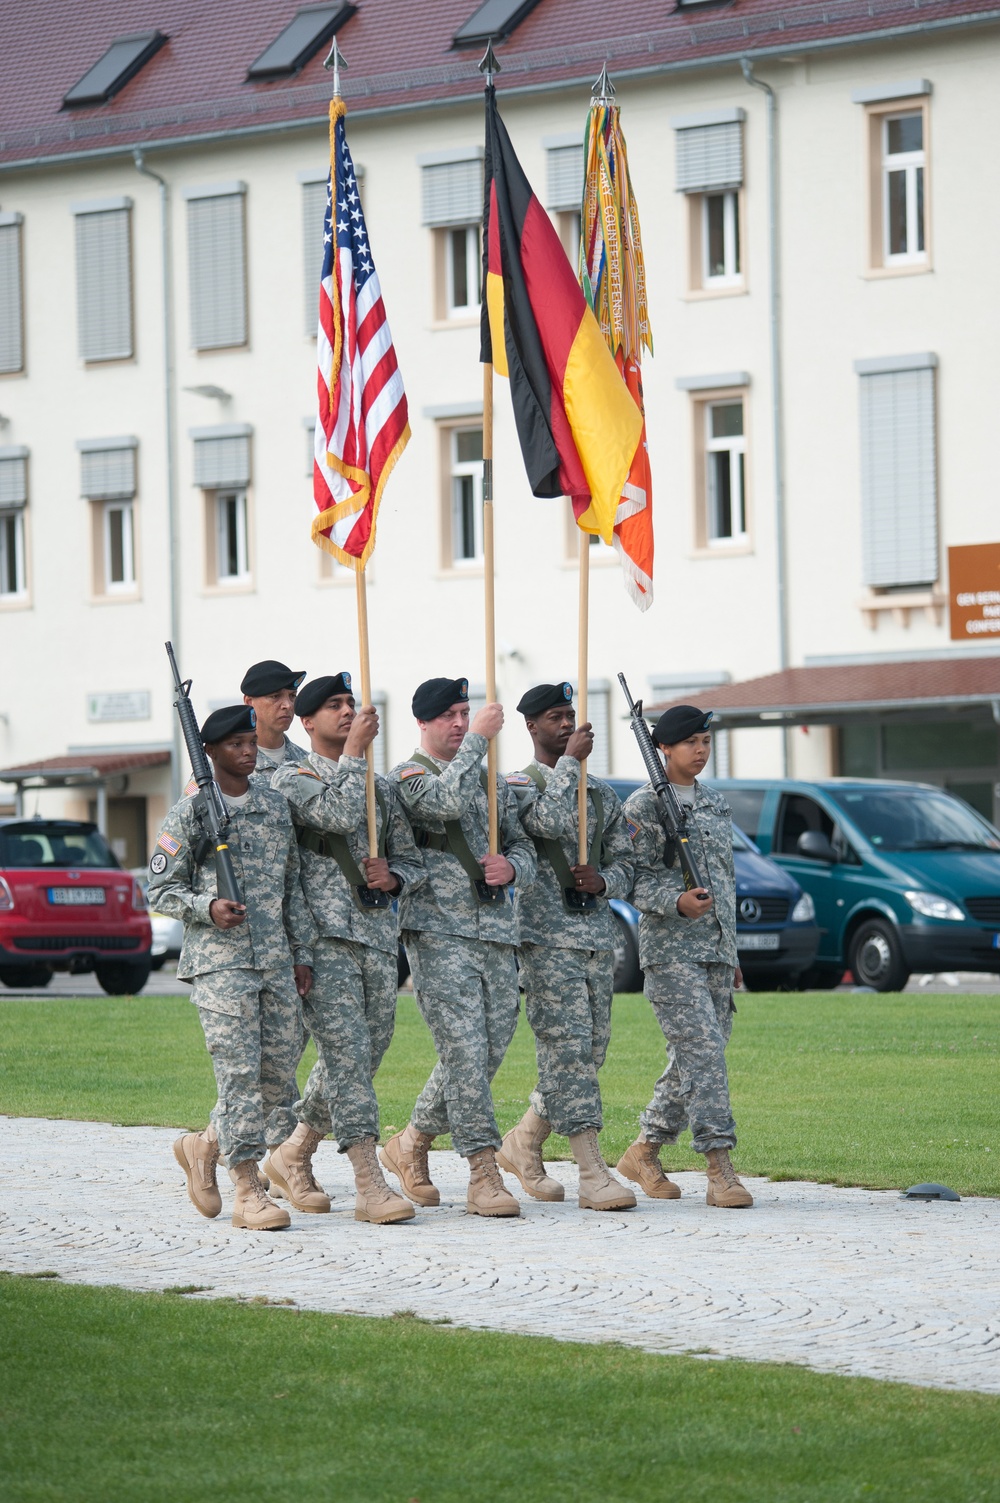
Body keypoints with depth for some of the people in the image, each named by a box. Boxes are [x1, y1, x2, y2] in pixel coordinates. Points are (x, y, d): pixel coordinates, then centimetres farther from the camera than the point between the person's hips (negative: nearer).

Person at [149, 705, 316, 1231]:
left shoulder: (276, 805, 13)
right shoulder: (189, 814, -3)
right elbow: (160, 889, -1)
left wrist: (302, 953, 13)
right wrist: (207, 907, -19)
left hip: (275, 960, 6)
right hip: (219, 960, -6)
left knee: (279, 1068, 5)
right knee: (239, 1070, -9)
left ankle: (205, 1145, 26)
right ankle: (247, 1189, -7)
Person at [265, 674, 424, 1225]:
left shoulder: (380, 786, 20)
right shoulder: (291, 777, 0)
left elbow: (410, 858, 22)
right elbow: (337, 814, -19)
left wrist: (392, 877, -1)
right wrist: (355, 753, -9)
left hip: (378, 936, 7)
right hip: (324, 936, -7)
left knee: (360, 1058, 10)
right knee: (347, 1055, -13)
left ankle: (292, 1156, 28)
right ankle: (371, 1185, -18)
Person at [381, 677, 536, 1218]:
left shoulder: (493, 781, 19)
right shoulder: (408, 776, -2)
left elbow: (523, 846, 20)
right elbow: (446, 800, -24)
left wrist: (511, 868, -3)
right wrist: (478, 739, -19)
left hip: (496, 933, 7)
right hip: (439, 933, -7)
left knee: (487, 1052, 7)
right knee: (465, 1052, -13)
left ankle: (413, 1143, 25)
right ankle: (484, 1175, -14)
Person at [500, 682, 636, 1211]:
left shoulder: (602, 793, 18)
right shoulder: (515, 785, -1)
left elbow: (624, 864, 18)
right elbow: (553, 820, -21)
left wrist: (603, 881, -4)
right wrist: (570, 762, -13)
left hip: (597, 934, 7)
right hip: (546, 935, -7)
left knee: (589, 1050, 7)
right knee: (567, 1047, -12)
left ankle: (524, 1142, 26)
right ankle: (593, 1173, -17)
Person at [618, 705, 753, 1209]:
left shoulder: (716, 805, 18)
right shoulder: (644, 806, -3)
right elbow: (636, 879, -10)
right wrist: (677, 902, -28)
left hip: (717, 953, 7)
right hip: (670, 951, -7)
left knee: (692, 1060, 7)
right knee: (703, 1052, -16)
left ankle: (644, 1151, 20)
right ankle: (719, 1168, -19)